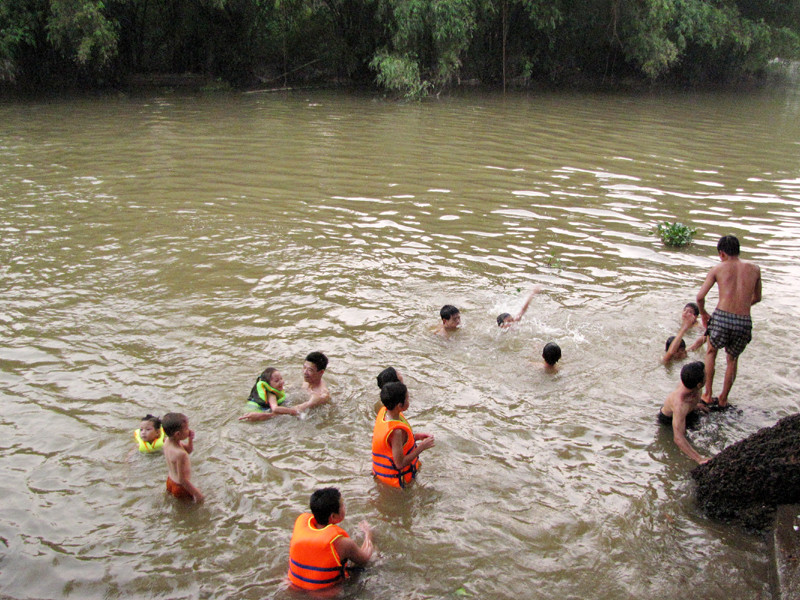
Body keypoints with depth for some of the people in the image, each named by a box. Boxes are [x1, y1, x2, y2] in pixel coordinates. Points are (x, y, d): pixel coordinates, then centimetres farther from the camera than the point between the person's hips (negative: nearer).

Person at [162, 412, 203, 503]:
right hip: (180, 488, -9)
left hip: (171, 481, 9)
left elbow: (189, 450, 7)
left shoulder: (168, 441, -10)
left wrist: (190, 439, -13)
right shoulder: (180, 454, -37)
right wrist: (196, 493, -20)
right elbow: (182, 479, -31)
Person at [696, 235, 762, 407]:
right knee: (733, 359, 27)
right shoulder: (754, 269, 11)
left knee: (711, 352, 28)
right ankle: (723, 399, 31)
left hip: (721, 318, -1)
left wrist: (703, 313, 21)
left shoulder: (717, 269, 5)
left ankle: (708, 394, 26)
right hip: (744, 322, 2)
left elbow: (700, 297, 2)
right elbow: (757, 298, 23)